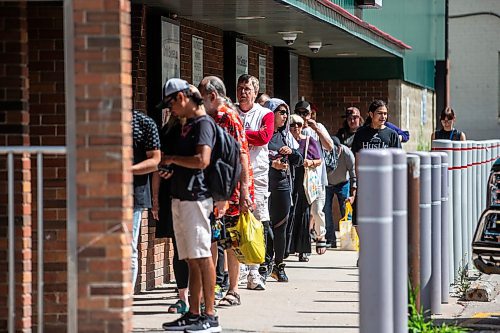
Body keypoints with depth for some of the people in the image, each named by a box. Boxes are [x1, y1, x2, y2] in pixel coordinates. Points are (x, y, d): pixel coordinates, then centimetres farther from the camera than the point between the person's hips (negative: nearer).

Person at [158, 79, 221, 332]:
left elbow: (202, 160, -21)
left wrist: (172, 159, -10)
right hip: (181, 197, 9)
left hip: (196, 197, -9)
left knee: (201, 257, -8)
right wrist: (171, 169, 11)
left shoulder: (203, 123, -9)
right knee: (191, 260, 9)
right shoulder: (187, 124, 19)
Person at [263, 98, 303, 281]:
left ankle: (279, 266, 14)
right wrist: (271, 164, -17)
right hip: (265, 182, -6)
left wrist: (291, 151, -1)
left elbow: (298, 161, 18)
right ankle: (266, 263, -2)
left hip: (283, 183, 6)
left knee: (281, 225, 7)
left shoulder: (286, 135, 16)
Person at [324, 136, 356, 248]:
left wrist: (353, 195, -28)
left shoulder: (347, 153, -28)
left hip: (342, 184, -1)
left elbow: (353, 175, -22)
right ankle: (330, 240, -7)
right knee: (326, 211, -10)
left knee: (346, 211, -9)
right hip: (327, 184, 1)